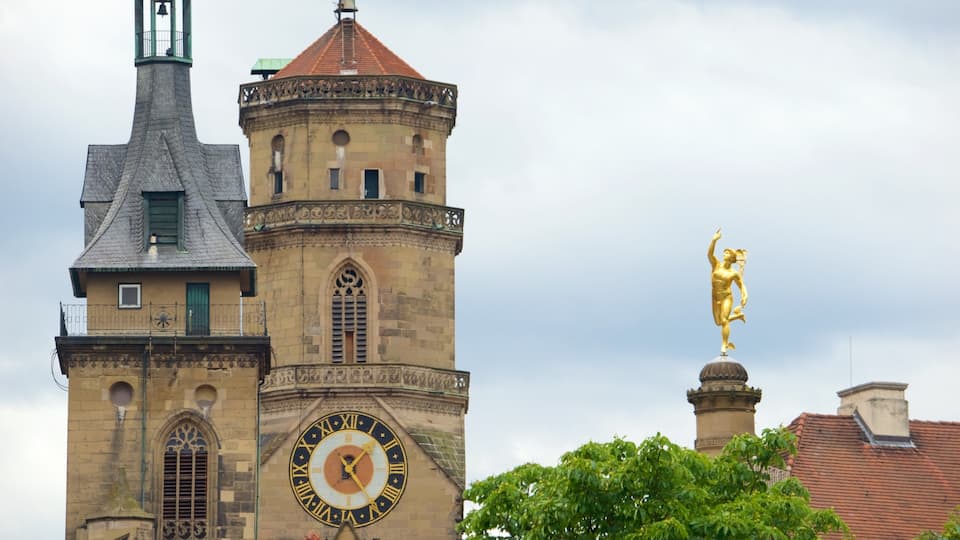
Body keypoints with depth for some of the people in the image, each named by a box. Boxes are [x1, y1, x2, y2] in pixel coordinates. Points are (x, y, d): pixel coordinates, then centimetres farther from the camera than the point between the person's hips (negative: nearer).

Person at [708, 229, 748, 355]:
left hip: (727, 297, -4)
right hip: (715, 297, 4)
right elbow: (709, 254, -12)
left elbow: (741, 286, 5)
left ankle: (724, 346, -12)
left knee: (724, 320, -16)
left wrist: (744, 296, -13)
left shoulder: (734, 273, -3)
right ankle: (738, 315, 38)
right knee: (718, 322, 11)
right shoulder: (716, 265, 2)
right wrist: (714, 240, -25)